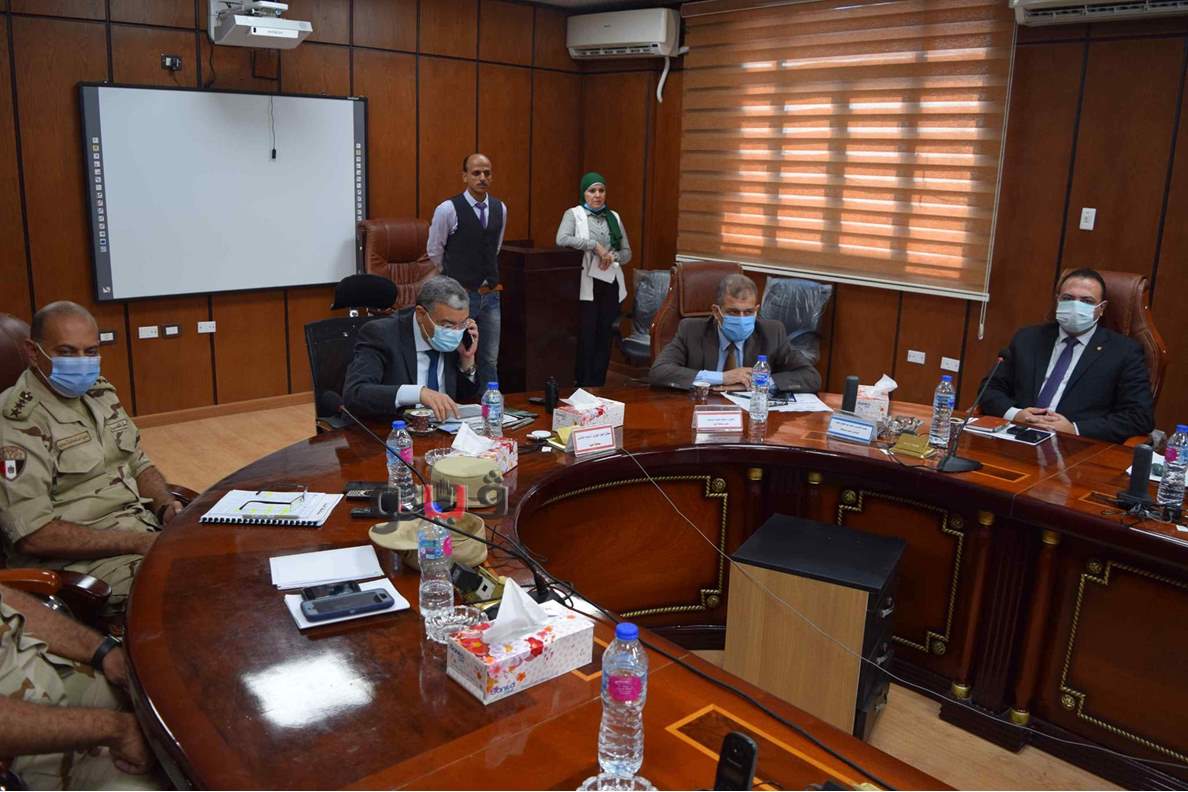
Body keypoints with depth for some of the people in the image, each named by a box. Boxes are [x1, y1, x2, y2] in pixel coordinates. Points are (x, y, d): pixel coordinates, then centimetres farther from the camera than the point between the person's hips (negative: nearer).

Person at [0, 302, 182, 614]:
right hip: (78, 555, -8)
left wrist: (167, 507, -2)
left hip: (146, 528, 8)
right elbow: (31, 534, -19)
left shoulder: (100, 393, 10)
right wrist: (138, 542, -20)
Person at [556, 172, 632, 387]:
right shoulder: (573, 214, 0)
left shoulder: (614, 217, 14)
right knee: (586, 335, -4)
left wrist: (614, 256, -6)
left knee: (604, 336, 6)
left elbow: (627, 252, 16)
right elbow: (561, 240, -19)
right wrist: (595, 246, -20)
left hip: (611, 283, 5)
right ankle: (583, 386, 5)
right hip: (587, 284, -4)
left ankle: (599, 384, 14)